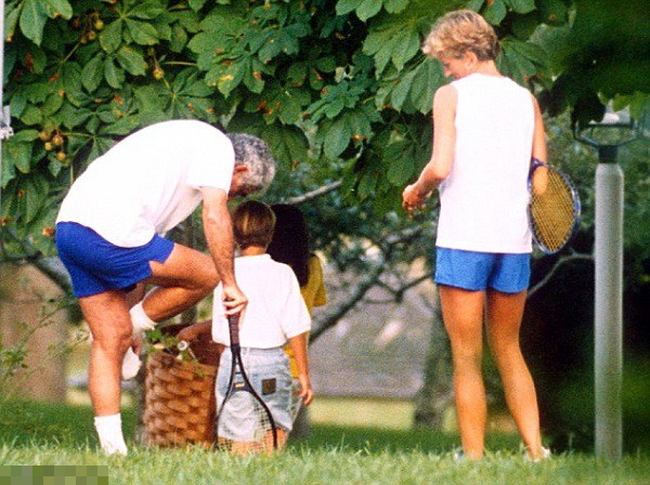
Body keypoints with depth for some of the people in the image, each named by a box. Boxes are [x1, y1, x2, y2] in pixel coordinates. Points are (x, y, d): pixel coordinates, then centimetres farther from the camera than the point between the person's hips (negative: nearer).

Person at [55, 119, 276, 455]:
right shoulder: (218, 147, 6)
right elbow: (215, 216, -12)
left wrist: (132, 322, 34)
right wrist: (231, 285, -5)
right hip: (110, 233, -10)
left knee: (111, 340, 13)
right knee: (207, 273, 1)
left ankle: (112, 447, 11)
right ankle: (133, 324, 10)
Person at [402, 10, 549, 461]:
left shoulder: (452, 95, -2)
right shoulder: (527, 99, 11)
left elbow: (440, 166, -14)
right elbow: (542, 180, 8)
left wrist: (418, 191, 6)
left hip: (464, 239, -5)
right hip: (515, 240, 5)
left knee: (467, 358, 1)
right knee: (509, 351, 18)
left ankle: (474, 458, -2)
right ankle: (536, 452, 9)